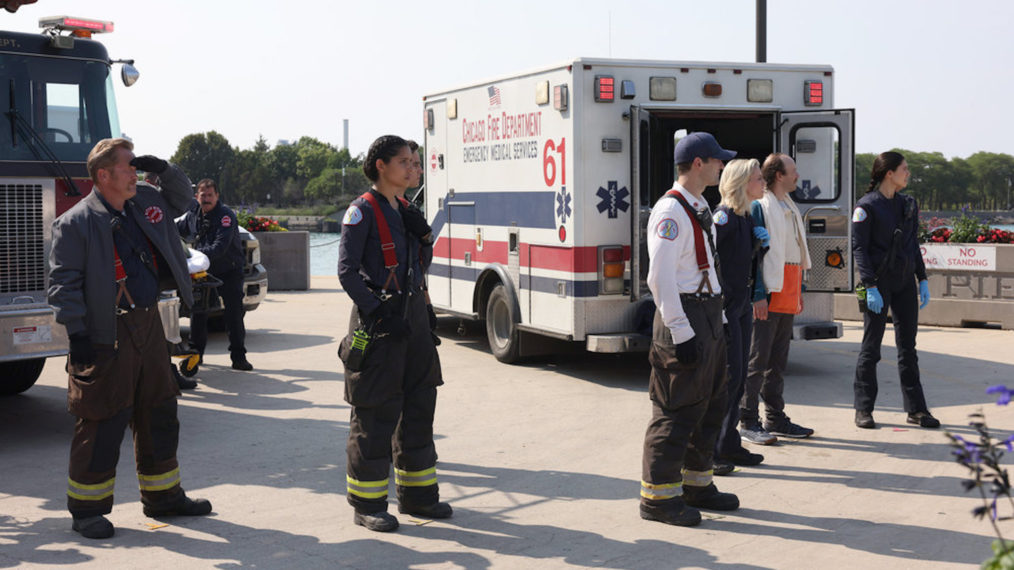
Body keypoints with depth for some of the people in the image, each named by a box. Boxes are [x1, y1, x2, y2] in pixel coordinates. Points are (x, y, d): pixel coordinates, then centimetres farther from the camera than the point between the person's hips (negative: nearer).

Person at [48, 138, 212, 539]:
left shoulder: (145, 203, 9)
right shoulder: (76, 223, -10)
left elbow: (182, 199, 27)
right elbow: (63, 283, -12)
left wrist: (164, 170, 7)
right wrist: (76, 333, -17)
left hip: (149, 326, 7)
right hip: (106, 336, -7)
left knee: (159, 415, 14)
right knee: (102, 424, -2)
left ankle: (162, 495, 27)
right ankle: (86, 509, 11)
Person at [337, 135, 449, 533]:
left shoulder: (405, 209, 14)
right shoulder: (363, 210, -8)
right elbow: (347, 269, -14)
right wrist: (377, 312, -20)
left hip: (412, 315, 8)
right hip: (378, 319, -8)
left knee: (419, 404, 12)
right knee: (375, 413, -2)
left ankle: (417, 494, 23)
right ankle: (367, 504, 8)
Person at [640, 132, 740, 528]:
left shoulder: (700, 208, 16)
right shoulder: (670, 211, -15)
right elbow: (661, 278, -21)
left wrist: (716, 317, 17)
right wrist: (680, 333, -22)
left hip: (709, 318, 10)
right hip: (685, 319, -10)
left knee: (711, 405, 16)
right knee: (677, 410, -5)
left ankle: (697, 484, 28)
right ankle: (658, 497, 4)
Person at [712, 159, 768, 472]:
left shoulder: (747, 217, 13)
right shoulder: (724, 216, -16)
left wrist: (758, 241, 9)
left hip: (742, 304, 9)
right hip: (723, 305, -9)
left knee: (738, 377, 13)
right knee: (727, 376, -8)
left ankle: (728, 444, 22)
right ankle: (706, 450, 0)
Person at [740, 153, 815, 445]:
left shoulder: (790, 207, 17)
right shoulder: (759, 207, -10)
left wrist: (798, 290, 18)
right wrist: (758, 294, -20)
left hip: (787, 294, 9)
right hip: (769, 292, -9)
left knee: (778, 358, 13)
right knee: (758, 358, -5)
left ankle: (775, 418, 21)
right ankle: (748, 423, 1)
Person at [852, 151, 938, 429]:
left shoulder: (908, 204, 13)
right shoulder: (866, 206, -7)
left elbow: (913, 245, 18)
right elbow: (859, 248, -10)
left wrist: (923, 280, 11)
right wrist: (871, 287, -16)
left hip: (905, 282, 6)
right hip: (879, 281, -6)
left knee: (908, 346, 8)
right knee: (871, 346, 0)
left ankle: (916, 409, 13)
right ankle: (863, 409, 8)